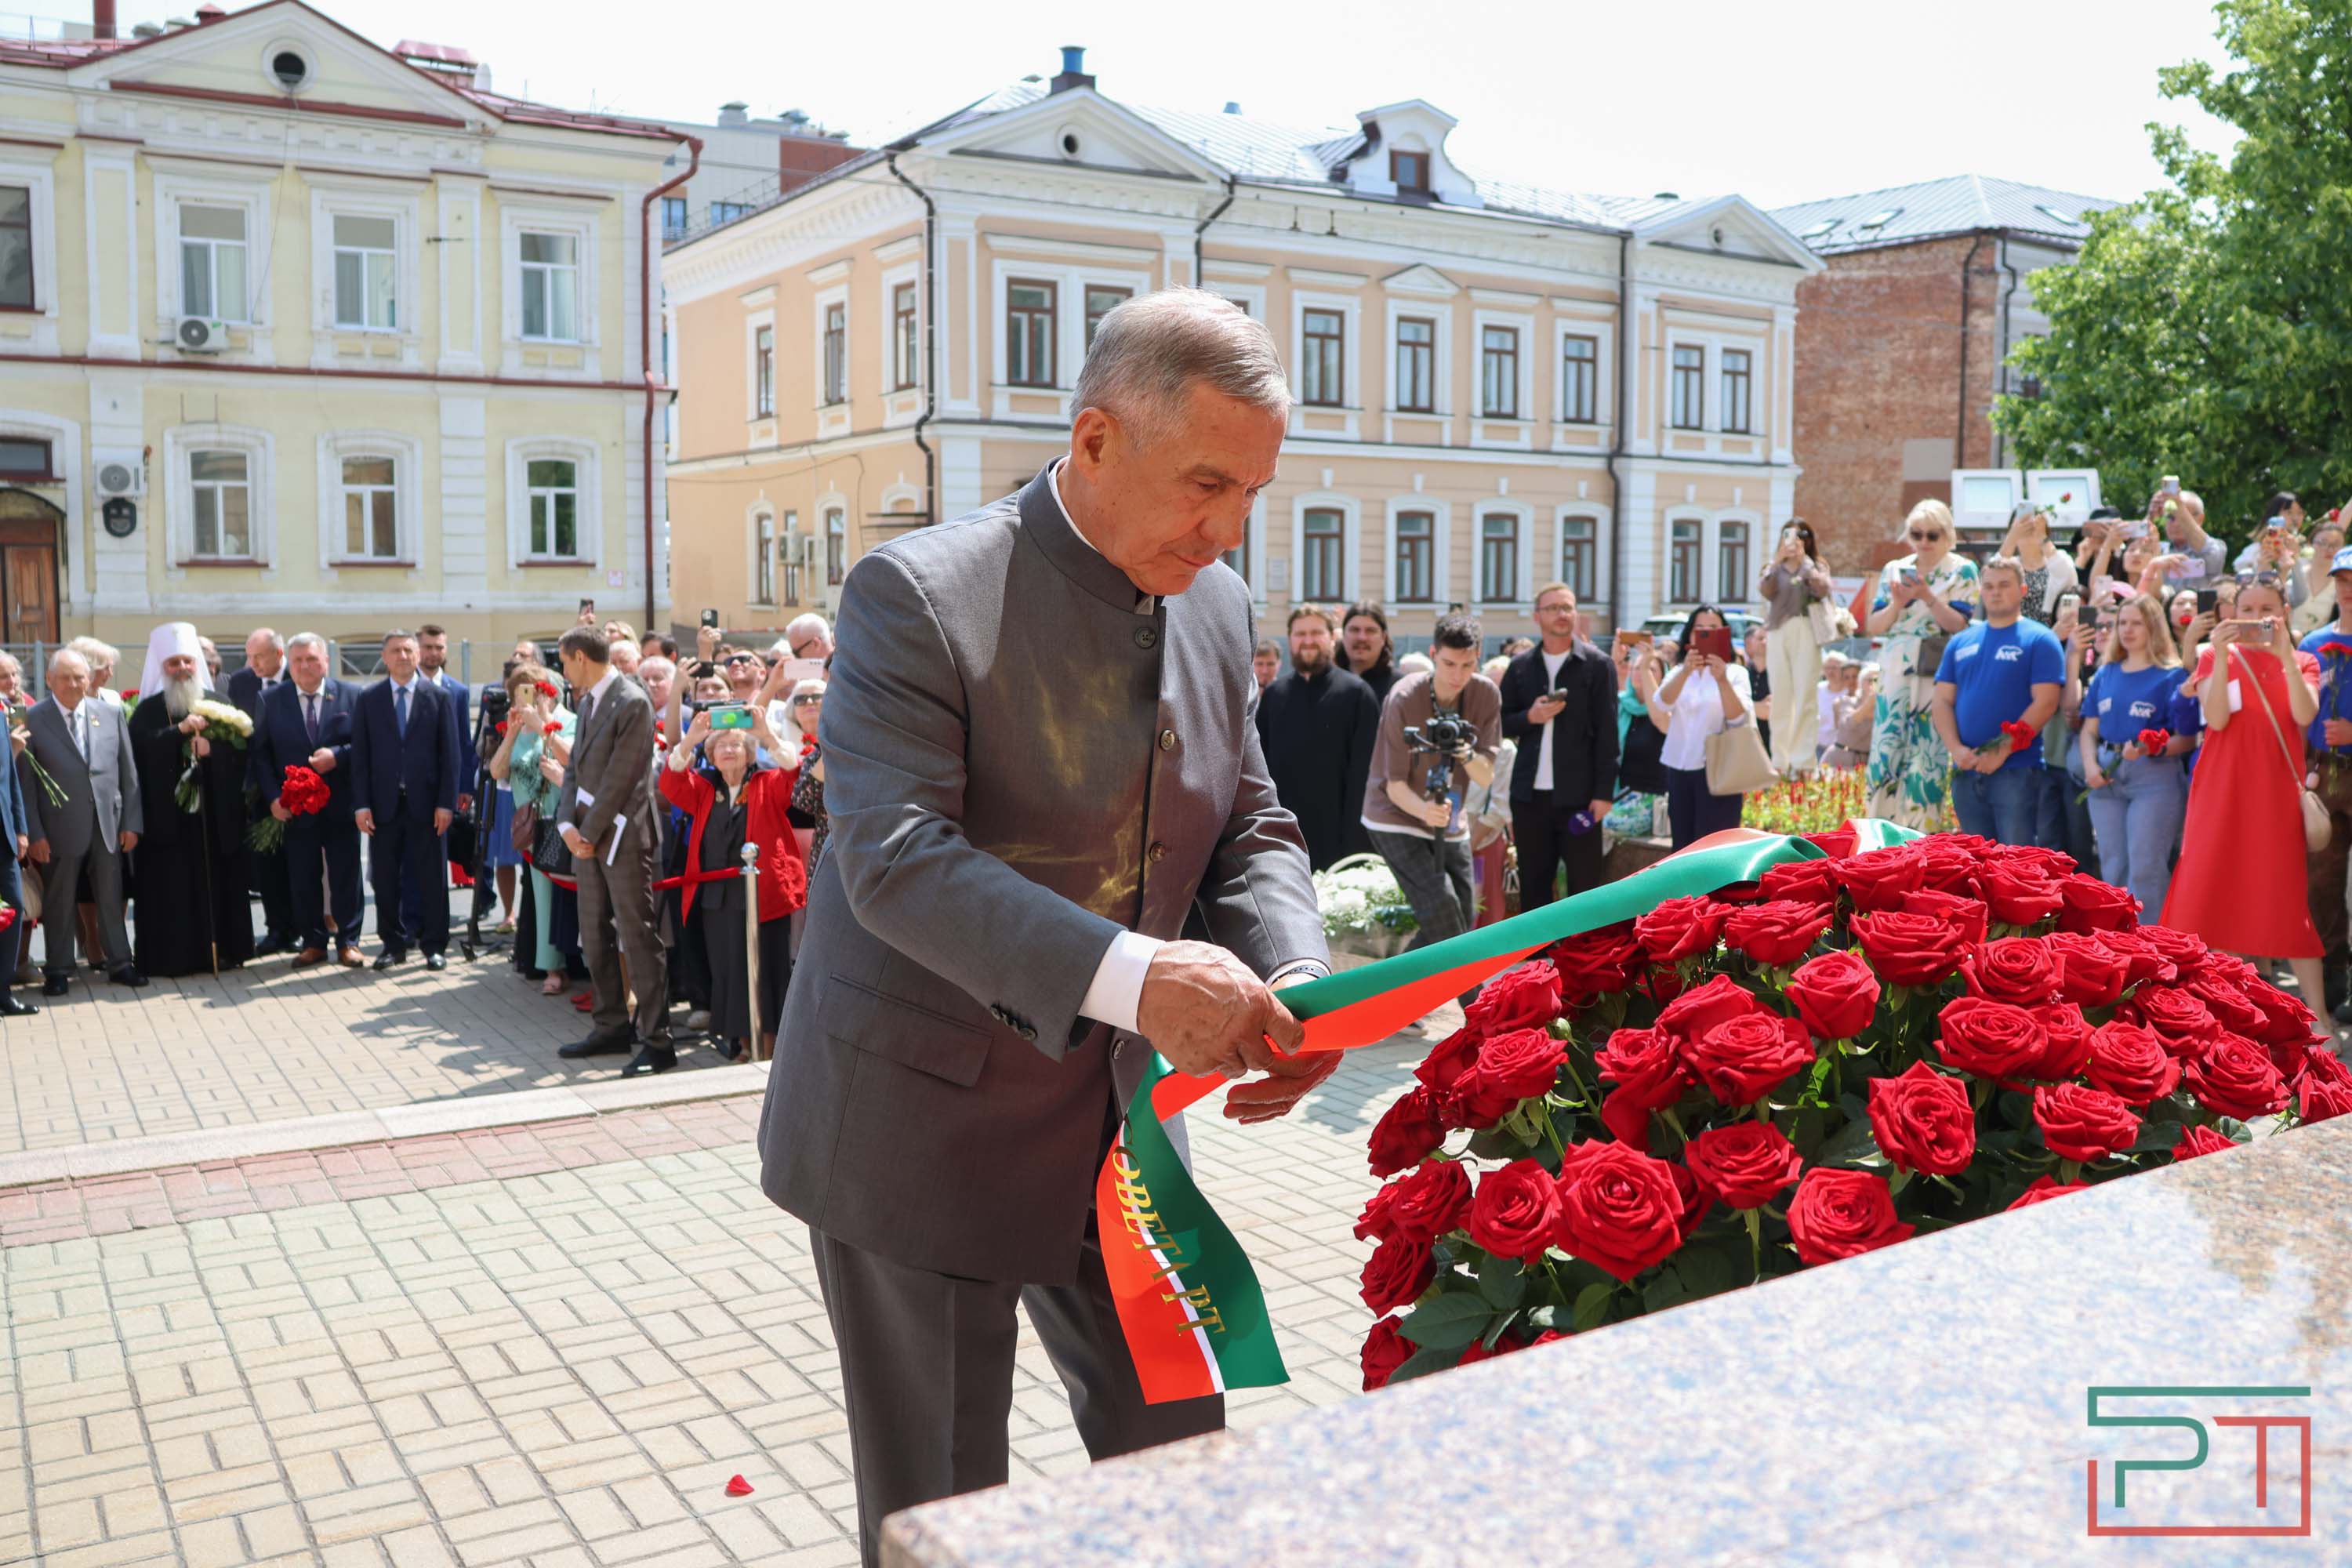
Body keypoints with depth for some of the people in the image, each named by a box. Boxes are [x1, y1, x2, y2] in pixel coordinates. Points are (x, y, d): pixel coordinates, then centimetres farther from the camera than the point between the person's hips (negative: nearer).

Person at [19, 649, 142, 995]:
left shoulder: (111, 714, 5)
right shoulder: (33, 719, -4)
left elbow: (128, 772, 8)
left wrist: (131, 822, 4)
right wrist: (34, 833, -9)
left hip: (107, 825, 2)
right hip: (60, 829, -2)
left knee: (111, 900, 10)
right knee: (59, 903, 7)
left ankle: (119, 963, 20)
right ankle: (58, 970, 19)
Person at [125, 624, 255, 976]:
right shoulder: (148, 710, 5)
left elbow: (241, 743, 2)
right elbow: (140, 747, -11)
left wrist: (212, 746, -16)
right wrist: (180, 730, -21)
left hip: (216, 812, 2)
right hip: (167, 813, -2)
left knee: (219, 881, 3)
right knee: (171, 887, -2)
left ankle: (221, 949, 10)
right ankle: (172, 956, 3)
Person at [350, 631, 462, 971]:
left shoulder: (440, 697, 3)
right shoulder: (367, 699, 6)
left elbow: (451, 754, 1)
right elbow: (360, 755, 3)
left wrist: (446, 803, -6)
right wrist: (361, 804, -4)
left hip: (426, 803, -1)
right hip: (384, 803, 1)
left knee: (433, 878, 4)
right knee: (385, 879, 5)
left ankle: (434, 945, 13)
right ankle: (393, 944, 17)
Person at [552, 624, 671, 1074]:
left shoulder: (632, 703, -13)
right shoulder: (588, 702, 15)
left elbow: (619, 777, -16)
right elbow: (575, 767, 14)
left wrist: (590, 832, -12)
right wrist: (568, 824, 0)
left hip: (621, 835, -9)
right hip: (587, 836, 9)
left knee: (638, 939, -7)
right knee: (595, 939, 13)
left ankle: (657, 1042, -3)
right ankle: (613, 1026, 24)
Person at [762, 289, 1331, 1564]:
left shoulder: (1217, 607, 3)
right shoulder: (917, 595, -18)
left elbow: (1251, 833, 7)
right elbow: (895, 858, -27)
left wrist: (1294, 981, -14)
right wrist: (1132, 976, -38)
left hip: (1111, 1116, 6)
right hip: (921, 1130, -6)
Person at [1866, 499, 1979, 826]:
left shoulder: (1962, 570, 2)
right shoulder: (1894, 570, 12)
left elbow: (1960, 624, -7)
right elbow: (1875, 626, 8)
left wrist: (1928, 597, -18)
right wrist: (1897, 604, -11)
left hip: (1937, 675, -3)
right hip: (1895, 674, 3)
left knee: (1927, 752, -6)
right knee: (1886, 748, 0)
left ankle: (1921, 832, 0)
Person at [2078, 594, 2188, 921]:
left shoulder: (2171, 676, -1)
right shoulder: (2106, 674, 14)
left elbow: (2185, 737, -7)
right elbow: (2089, 729, 14)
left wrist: (2149, 750, -25)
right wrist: (2090, 765, -4)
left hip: (2155, 776, -5)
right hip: (2106, 776, 5)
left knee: (2145, 869, -10)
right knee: (2113, 869, 7)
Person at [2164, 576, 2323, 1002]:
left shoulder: (2302, 662, 10)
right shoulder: (2216, 657, 6)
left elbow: (2305, 715, -10)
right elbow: (2216, 719, -10)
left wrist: (2285, 653, -16)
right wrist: (2221, 656, -17)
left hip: (2278, 791, 1)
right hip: (2223, 789, 0)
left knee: (2288, 897, -2)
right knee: (2218, 892, 0)